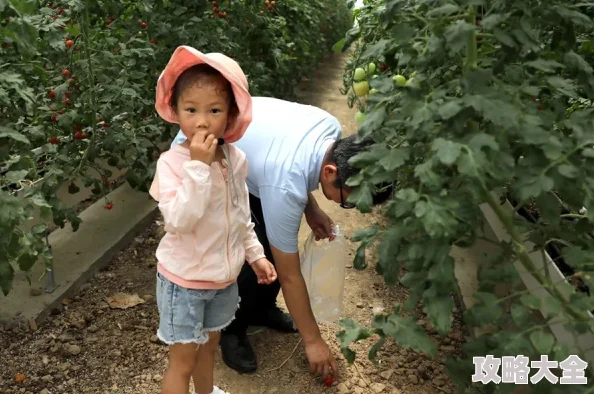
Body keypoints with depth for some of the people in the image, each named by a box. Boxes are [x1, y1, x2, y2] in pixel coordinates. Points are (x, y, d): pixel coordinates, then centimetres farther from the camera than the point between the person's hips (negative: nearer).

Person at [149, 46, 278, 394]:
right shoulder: (171, 163, -22)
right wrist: (199, 166, -36)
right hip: (185, 280, -5)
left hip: (224, 277, 6)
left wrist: (255, 254, 12)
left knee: (209, 345, 26)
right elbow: (179, 220, -35)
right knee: (183, 359, 9)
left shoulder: (236, 159, -5)